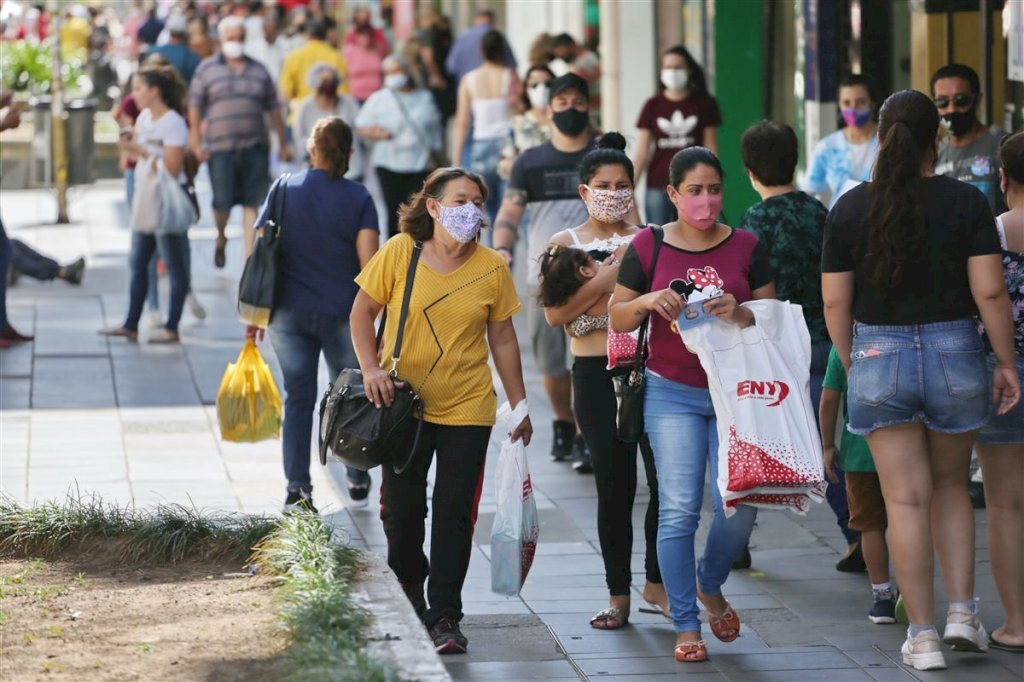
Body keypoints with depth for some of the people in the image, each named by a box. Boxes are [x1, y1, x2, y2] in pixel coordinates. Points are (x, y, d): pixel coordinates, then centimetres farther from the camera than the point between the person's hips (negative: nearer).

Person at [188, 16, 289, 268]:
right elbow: (195, 107, 4)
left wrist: (283, 145, 12)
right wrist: (196, 142, -4)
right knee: (222, 201, -3)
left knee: (253, 202, -2)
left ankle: (249, 253, 3)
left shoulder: (259, 70, 12)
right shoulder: (207, 69, 5)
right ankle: (221, 238, 27)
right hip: (220, 148, -2)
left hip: (255, 146, 2)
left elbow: (274, 110, 14)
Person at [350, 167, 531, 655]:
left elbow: (502, 339, 7)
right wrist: (371, 368, -12)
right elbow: (362, 311, 2)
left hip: (467, 409, 0)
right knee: (401, 508, 8)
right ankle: (409, 595, 31)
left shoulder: (492, 268, -2)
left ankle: (445, 617, 3)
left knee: (454, 512, -3)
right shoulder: (399, 253, -6)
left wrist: (520, 406, 8)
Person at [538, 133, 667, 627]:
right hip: (597, 374, -2)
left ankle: (657, 580, 14)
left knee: (669, 476, -5)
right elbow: (555, 313, -7)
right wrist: (606, 278, -13)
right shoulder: (566, 245, 5)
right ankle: (618, 595, 12)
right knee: (615, 487, 1)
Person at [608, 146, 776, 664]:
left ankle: (710, 587, 25)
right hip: (672, 393, -1)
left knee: (739, 505, -6)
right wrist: (647, 301, -16)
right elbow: (617, 319, 5)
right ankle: (686, 626, 3)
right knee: (679, 510, -6)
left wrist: (741, 314, -15)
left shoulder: (746, 246, 4)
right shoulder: (649, 246, 1)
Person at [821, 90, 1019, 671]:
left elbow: (835, 302, 1)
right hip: (955, 354, 0)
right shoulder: (966, 201, -6)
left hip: (879, 355, 0)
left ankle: (923, 636, 4)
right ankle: (963, 612, 10)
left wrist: (852, 363, 14)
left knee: (907, 499, 3)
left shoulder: (851, 207, -2)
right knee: (950, 485, 19)